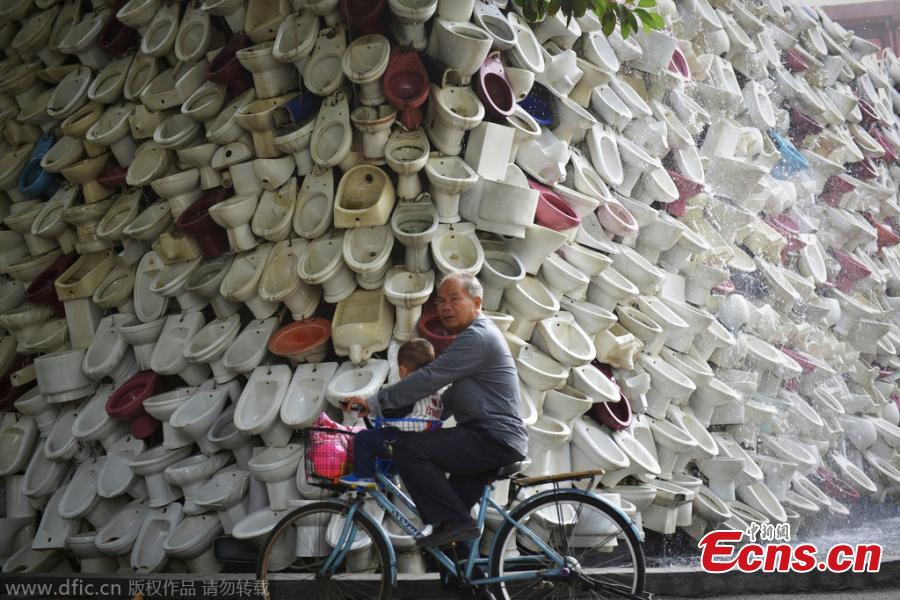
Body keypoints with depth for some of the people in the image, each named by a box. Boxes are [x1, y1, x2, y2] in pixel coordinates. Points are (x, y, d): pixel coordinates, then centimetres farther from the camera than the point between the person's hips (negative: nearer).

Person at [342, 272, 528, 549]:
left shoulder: (477, 337, -14)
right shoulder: (477, 334, 21)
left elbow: (429, 378, -20)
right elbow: (453, 396, 26)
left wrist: (375, 402, -16)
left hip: (494, 439, -11)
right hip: (493, 438, 11)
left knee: (407, 448, -20)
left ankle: (454, 521, -16)